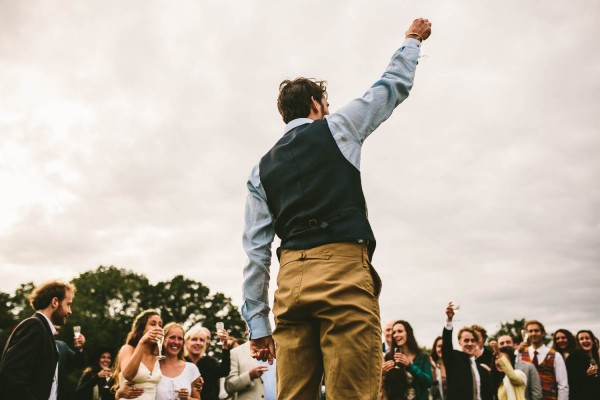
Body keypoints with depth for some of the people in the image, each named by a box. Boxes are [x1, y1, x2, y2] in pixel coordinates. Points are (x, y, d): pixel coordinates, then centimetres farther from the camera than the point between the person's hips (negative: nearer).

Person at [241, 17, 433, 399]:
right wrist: (413, 39, 42)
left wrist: (258, 322, 13)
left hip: (291, 280, 5)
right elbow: (394, 85, 24)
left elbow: (256, 250, 13)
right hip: (344, 272, -4)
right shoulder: (336, 128, 11)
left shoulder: (262, 168, 19)